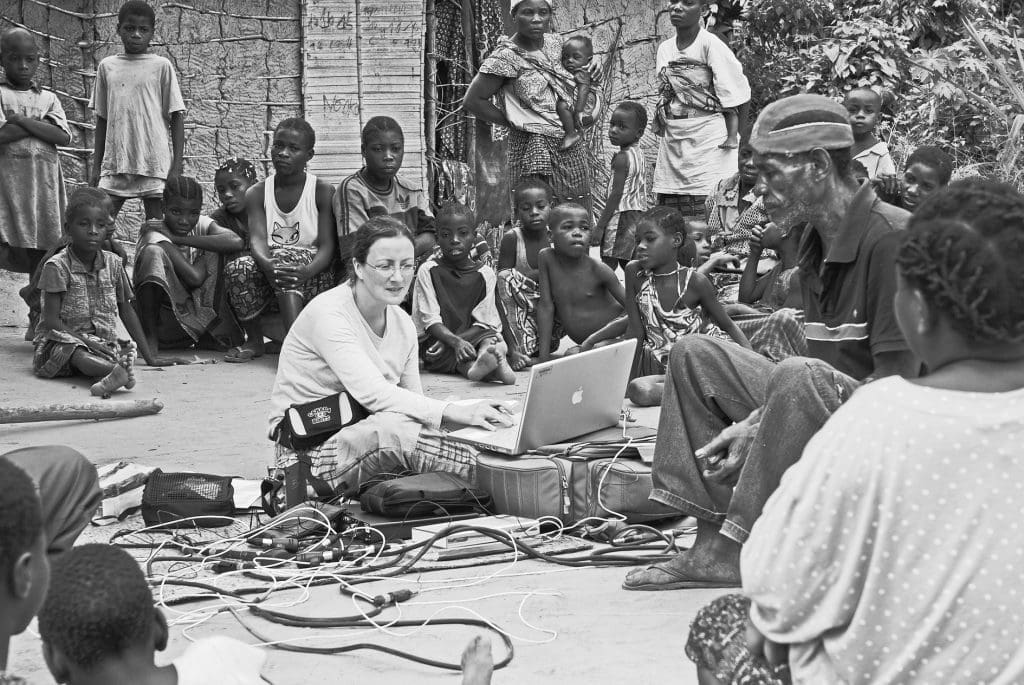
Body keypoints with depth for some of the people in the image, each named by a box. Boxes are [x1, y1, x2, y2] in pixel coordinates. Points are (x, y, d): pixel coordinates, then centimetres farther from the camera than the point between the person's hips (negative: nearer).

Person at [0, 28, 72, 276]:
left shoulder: (48, 98, 15)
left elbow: (63, 137, -2)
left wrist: (20, 120, -7)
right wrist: (40, 124, -6)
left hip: (44, 182, 4)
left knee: (41, 253, 4)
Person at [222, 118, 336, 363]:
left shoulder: (322, 192, -1)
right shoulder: (257, 193, 7)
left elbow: (327, 246, -10)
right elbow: (257, 239, -9)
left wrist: (306, 271, -33)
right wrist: (268, 265, -34)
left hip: (312, 274, -2)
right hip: (269, 267, 3)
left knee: (285, 258, -35)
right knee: (237, 268, -28)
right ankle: (255, 340, -11)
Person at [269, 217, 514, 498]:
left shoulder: (403, 324, 8)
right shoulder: (327, 313, -17)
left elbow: (413, 399, 6)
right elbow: (372, 393, -29)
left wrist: (473, 414, -14)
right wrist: (455, 412, -37)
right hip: (309, 452, -7)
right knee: (396, 427, -36)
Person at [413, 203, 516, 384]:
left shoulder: (485, 274, 6)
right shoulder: (428, 271, 1)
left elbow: (483, 322, -2)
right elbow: (430, 319, -7)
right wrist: (455, 342, -28)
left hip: (473, 337, 2)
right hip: (434, 341, -2)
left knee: (491, 337, -31)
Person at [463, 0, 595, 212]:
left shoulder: (553, 42, 7)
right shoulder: (506, 57, -12)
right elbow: (472, 101, -10)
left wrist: (590, 65, 6)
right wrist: (513, 122, -6)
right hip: (534, 145, -7)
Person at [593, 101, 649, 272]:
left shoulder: (621, 158, -16)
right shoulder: (639, 154, 11)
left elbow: (617, 194, -19)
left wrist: (600, 226, -17)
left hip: (621, 217, -9)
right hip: (639, 215, 9)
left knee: (608, 264, -6)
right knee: (628, 264, 12)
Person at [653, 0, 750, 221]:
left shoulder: (710, 44, -8)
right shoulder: (664, 49, 12)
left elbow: (734, 95, -9)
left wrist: (732, 138, -14)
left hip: (707, 138, -7)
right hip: (672, 139, 7)